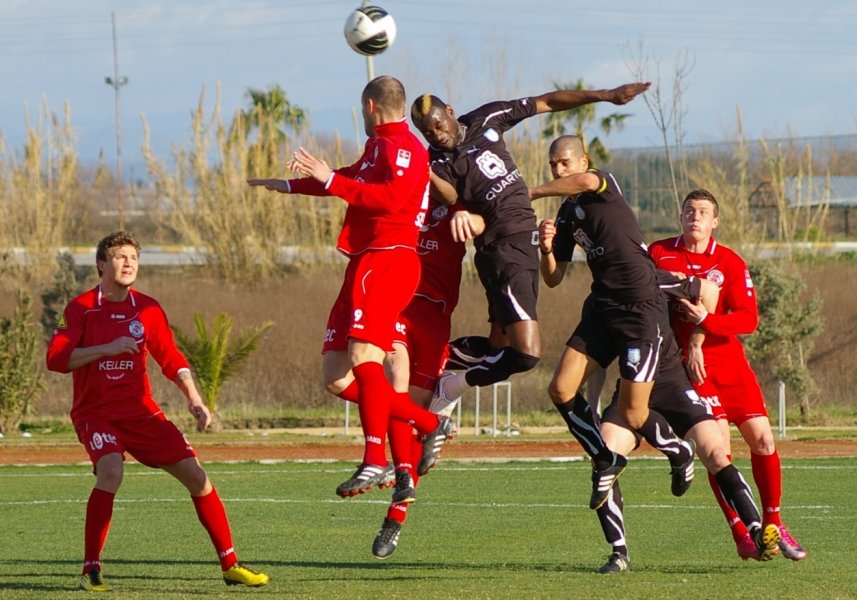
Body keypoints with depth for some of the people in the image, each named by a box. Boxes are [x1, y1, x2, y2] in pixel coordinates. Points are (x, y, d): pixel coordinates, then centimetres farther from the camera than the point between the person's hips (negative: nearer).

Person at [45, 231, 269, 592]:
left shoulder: (147, 309, 5)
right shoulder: (81, 309, -6)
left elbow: (170, 359, 12)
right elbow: (55, 358, -14)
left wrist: (194, 399, -1)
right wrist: (106, 348, -24)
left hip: (141, 411, 4)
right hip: (95, 412, -4)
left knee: (196, 475, -4)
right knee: (111, 471, -33)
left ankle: (230, 565, 8)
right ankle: (90, 569, -22)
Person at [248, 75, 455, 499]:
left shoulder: (401, 145, -6)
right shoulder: (378, 147, 25)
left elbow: (390, 196, -24)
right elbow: (354, 181, 44)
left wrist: (330, 181, -24)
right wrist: (289, 186, 53)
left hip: (388, 259, -10)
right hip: (365, 264, 10)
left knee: (363, 355, -26)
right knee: (336, 377, 5)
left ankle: (375, 461, -35)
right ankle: (430, 425, 8)